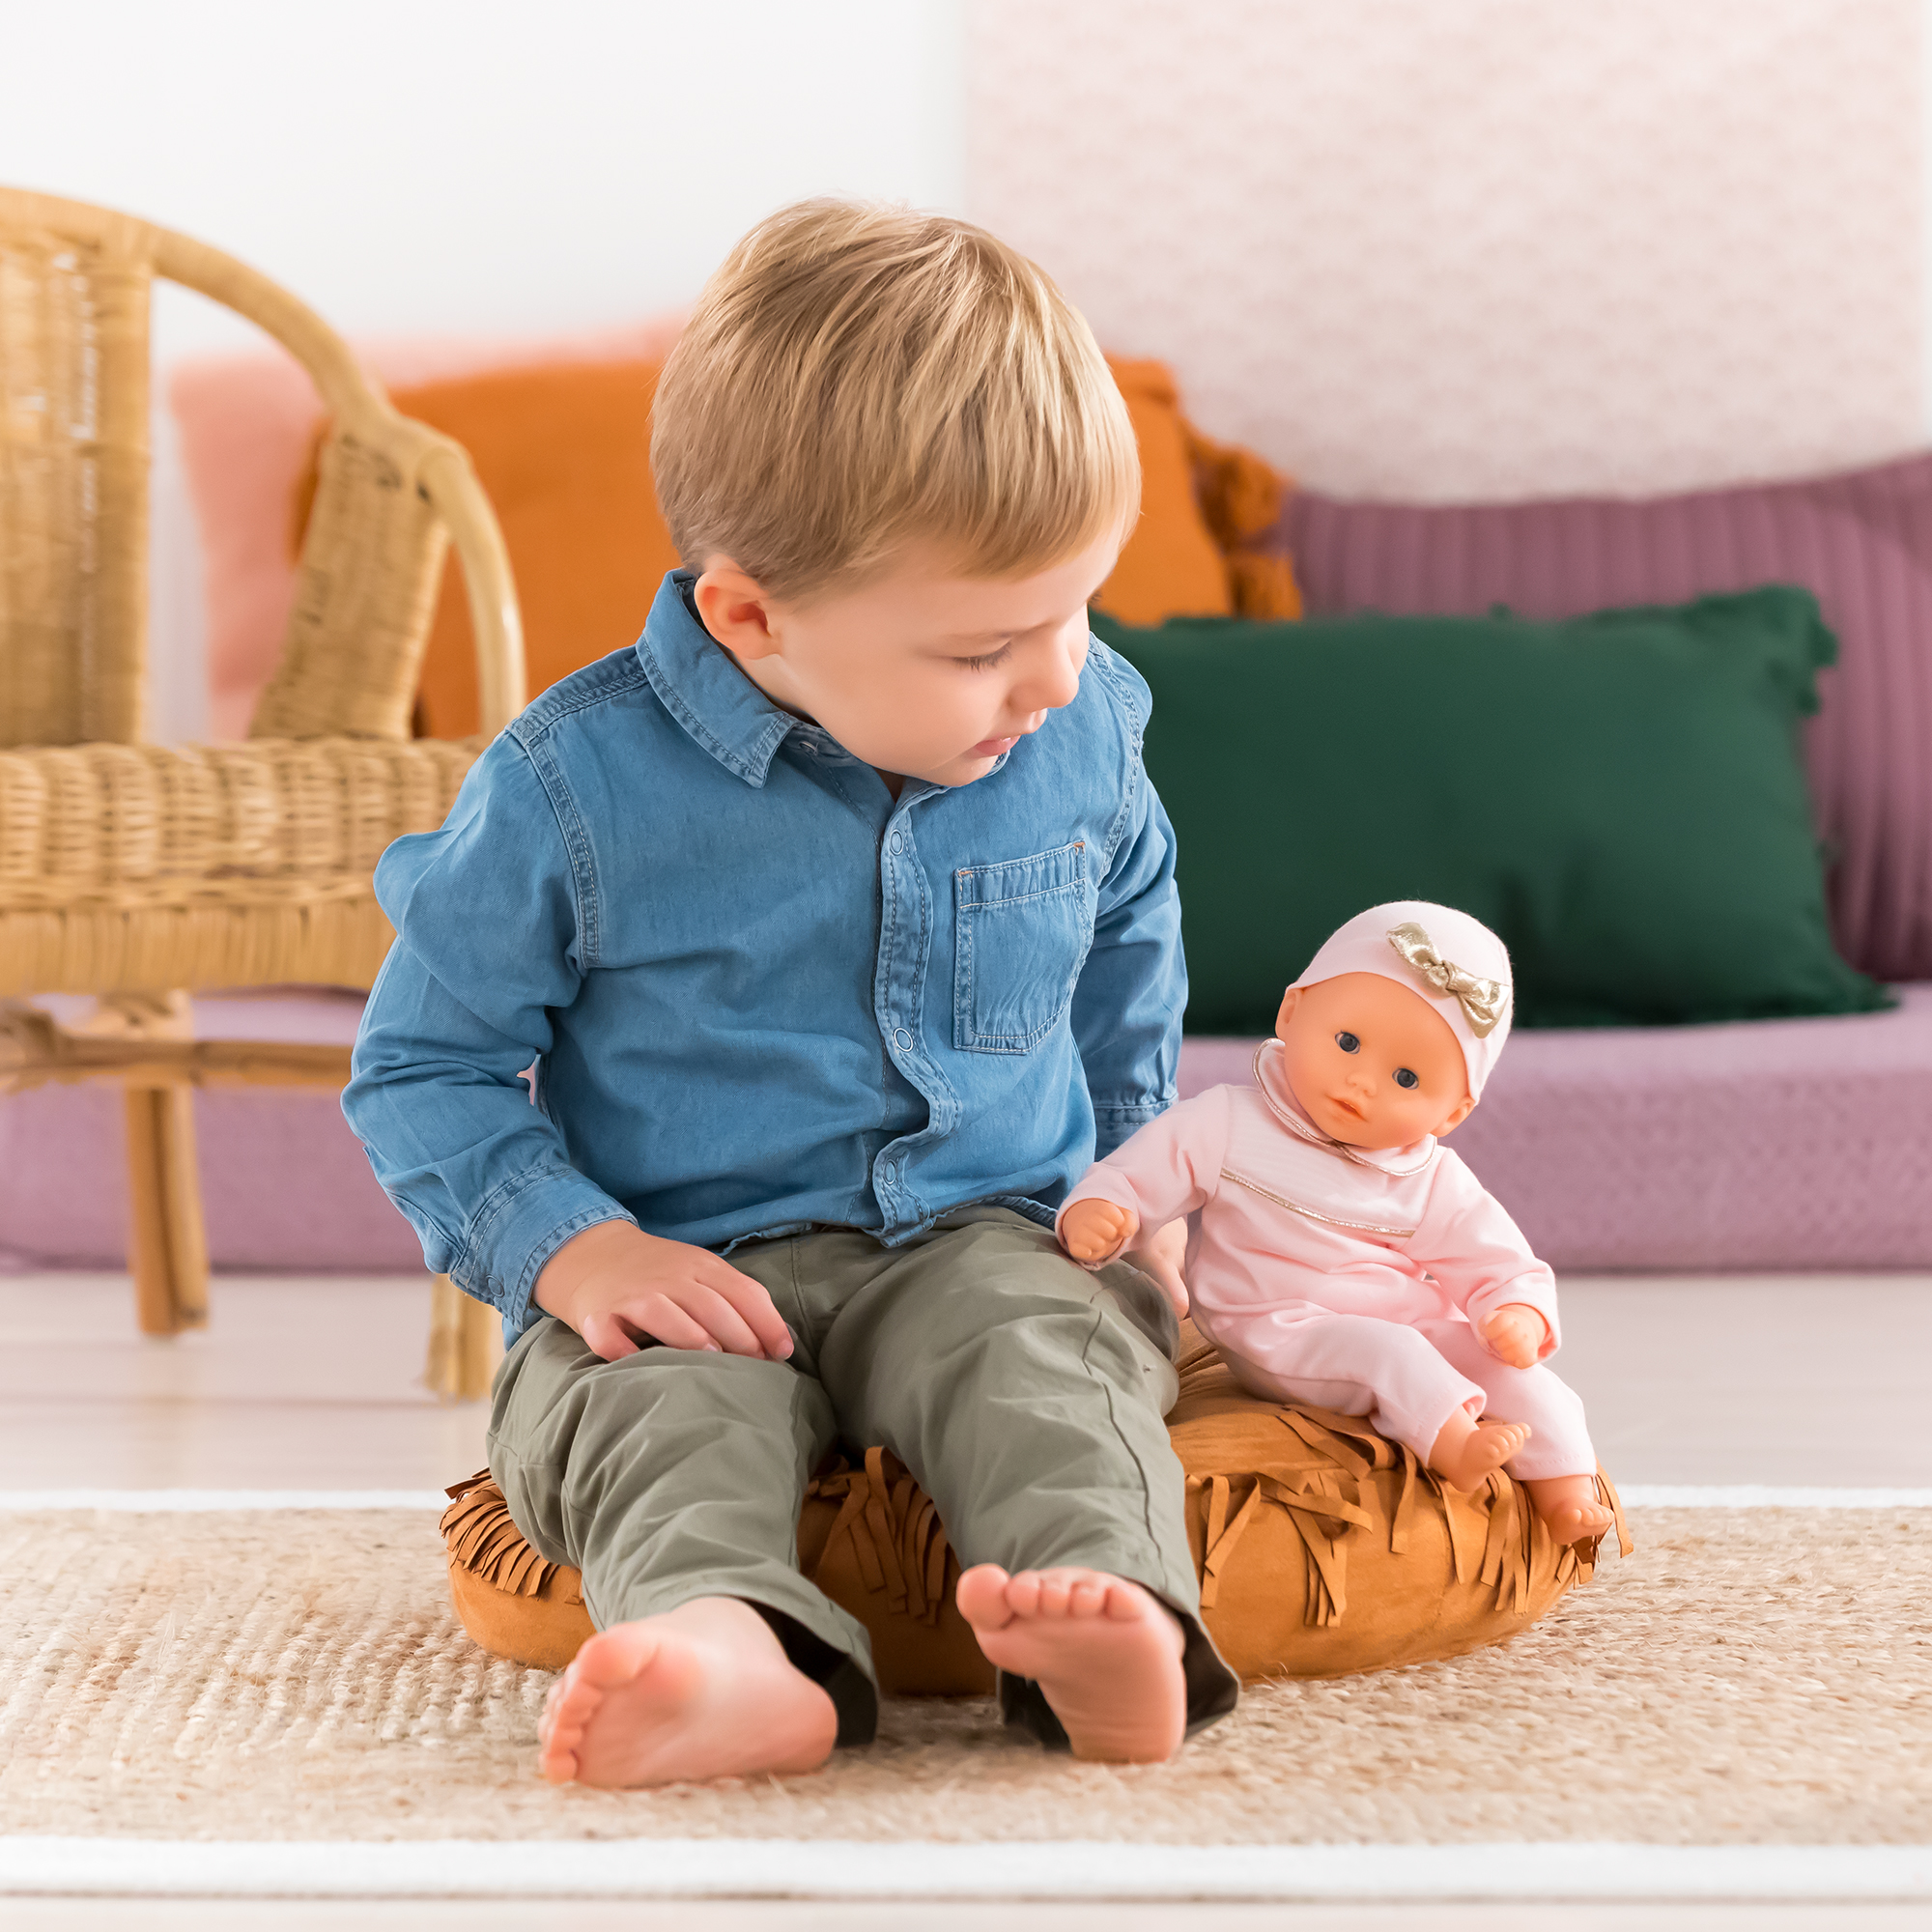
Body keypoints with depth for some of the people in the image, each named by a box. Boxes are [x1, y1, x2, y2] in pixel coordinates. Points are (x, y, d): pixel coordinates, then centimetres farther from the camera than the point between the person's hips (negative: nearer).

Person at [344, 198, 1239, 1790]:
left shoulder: (1085, 729, 1)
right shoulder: (573, 790, -11)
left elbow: (1128, 940, 24)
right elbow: (424, 1066, -1)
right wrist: (567, 1249, -16)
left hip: (989, 1240, 2)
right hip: (692, 1276, -2)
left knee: (1045, 1351, -30)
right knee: (649, 1403, -33)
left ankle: (1116, 1611, -55)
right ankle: (735, 1650, -60)